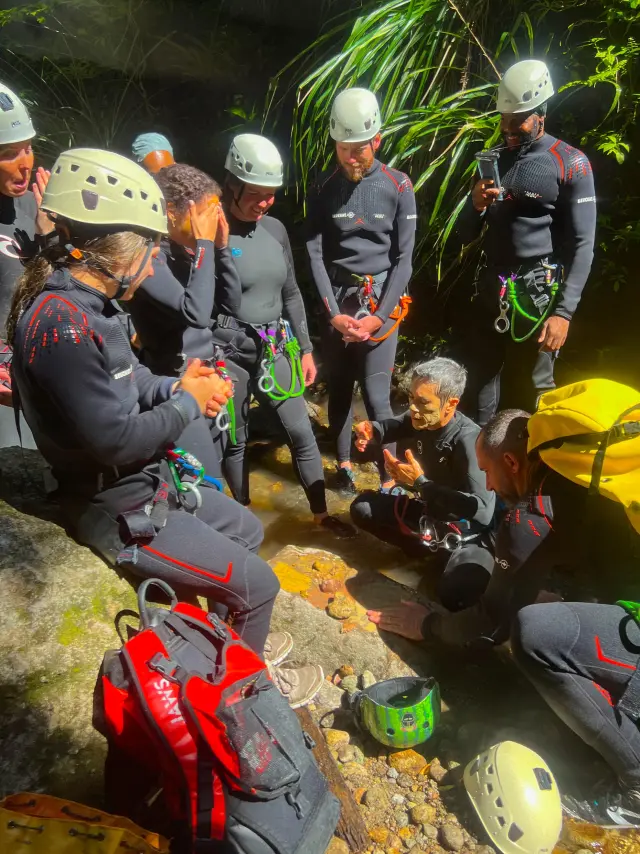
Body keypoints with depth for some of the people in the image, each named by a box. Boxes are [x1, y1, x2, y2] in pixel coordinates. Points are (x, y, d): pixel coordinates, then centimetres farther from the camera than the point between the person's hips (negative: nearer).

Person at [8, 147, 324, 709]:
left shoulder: (83, 304, 5)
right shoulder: (61, 324, -27)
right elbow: (114, 440, -29)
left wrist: (175, 386, -4)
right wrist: (189, 404, -14)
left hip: (150, 480, 10)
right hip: (120, 510, -10)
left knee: (247, 531, 21)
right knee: (256, 583, -1)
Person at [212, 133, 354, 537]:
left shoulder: (275, 229, 5)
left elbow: (291, 293, 11)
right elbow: (214, 301, -11)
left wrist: (305, 349, 11)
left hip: (275, 349, 4)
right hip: (229, 353, -4)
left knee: (302, 431, 5)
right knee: (235, 440, 10)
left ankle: (321, 513, 22)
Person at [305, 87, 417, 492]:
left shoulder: (398, 187, -2)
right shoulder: (323, 188, 3)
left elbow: (404, 257, -3)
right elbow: (315, 253, -1)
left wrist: (379, 315, -11)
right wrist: (333, 312, -9)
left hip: (381, 301, -2)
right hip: (337, 300, 3)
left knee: (376, 394, -6)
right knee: (339, 386, 9)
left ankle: (390, 477, 8)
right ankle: (344, 461, 27)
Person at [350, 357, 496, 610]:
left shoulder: (468, 440, -31)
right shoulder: (420, 419, -11)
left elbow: (482, 511, -38)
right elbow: (394, 426, 14)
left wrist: (420, 482, -34)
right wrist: (371, 430, -12)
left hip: (465, 532, -7)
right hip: (428, 511, 7)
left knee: (454, 594, -32)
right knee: (362, 507, 0)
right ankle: (433, 552, 1)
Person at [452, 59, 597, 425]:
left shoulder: (570, 163, -3)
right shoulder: (493, 159, 13)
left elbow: (582, 246, -8)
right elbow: (466, 235, 14)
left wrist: (564, 311, -17)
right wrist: (476, 205, -7)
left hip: (537, 293, -5)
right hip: (491, 288, 5)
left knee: (537, 386, 2)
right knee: (477, 376, 9)